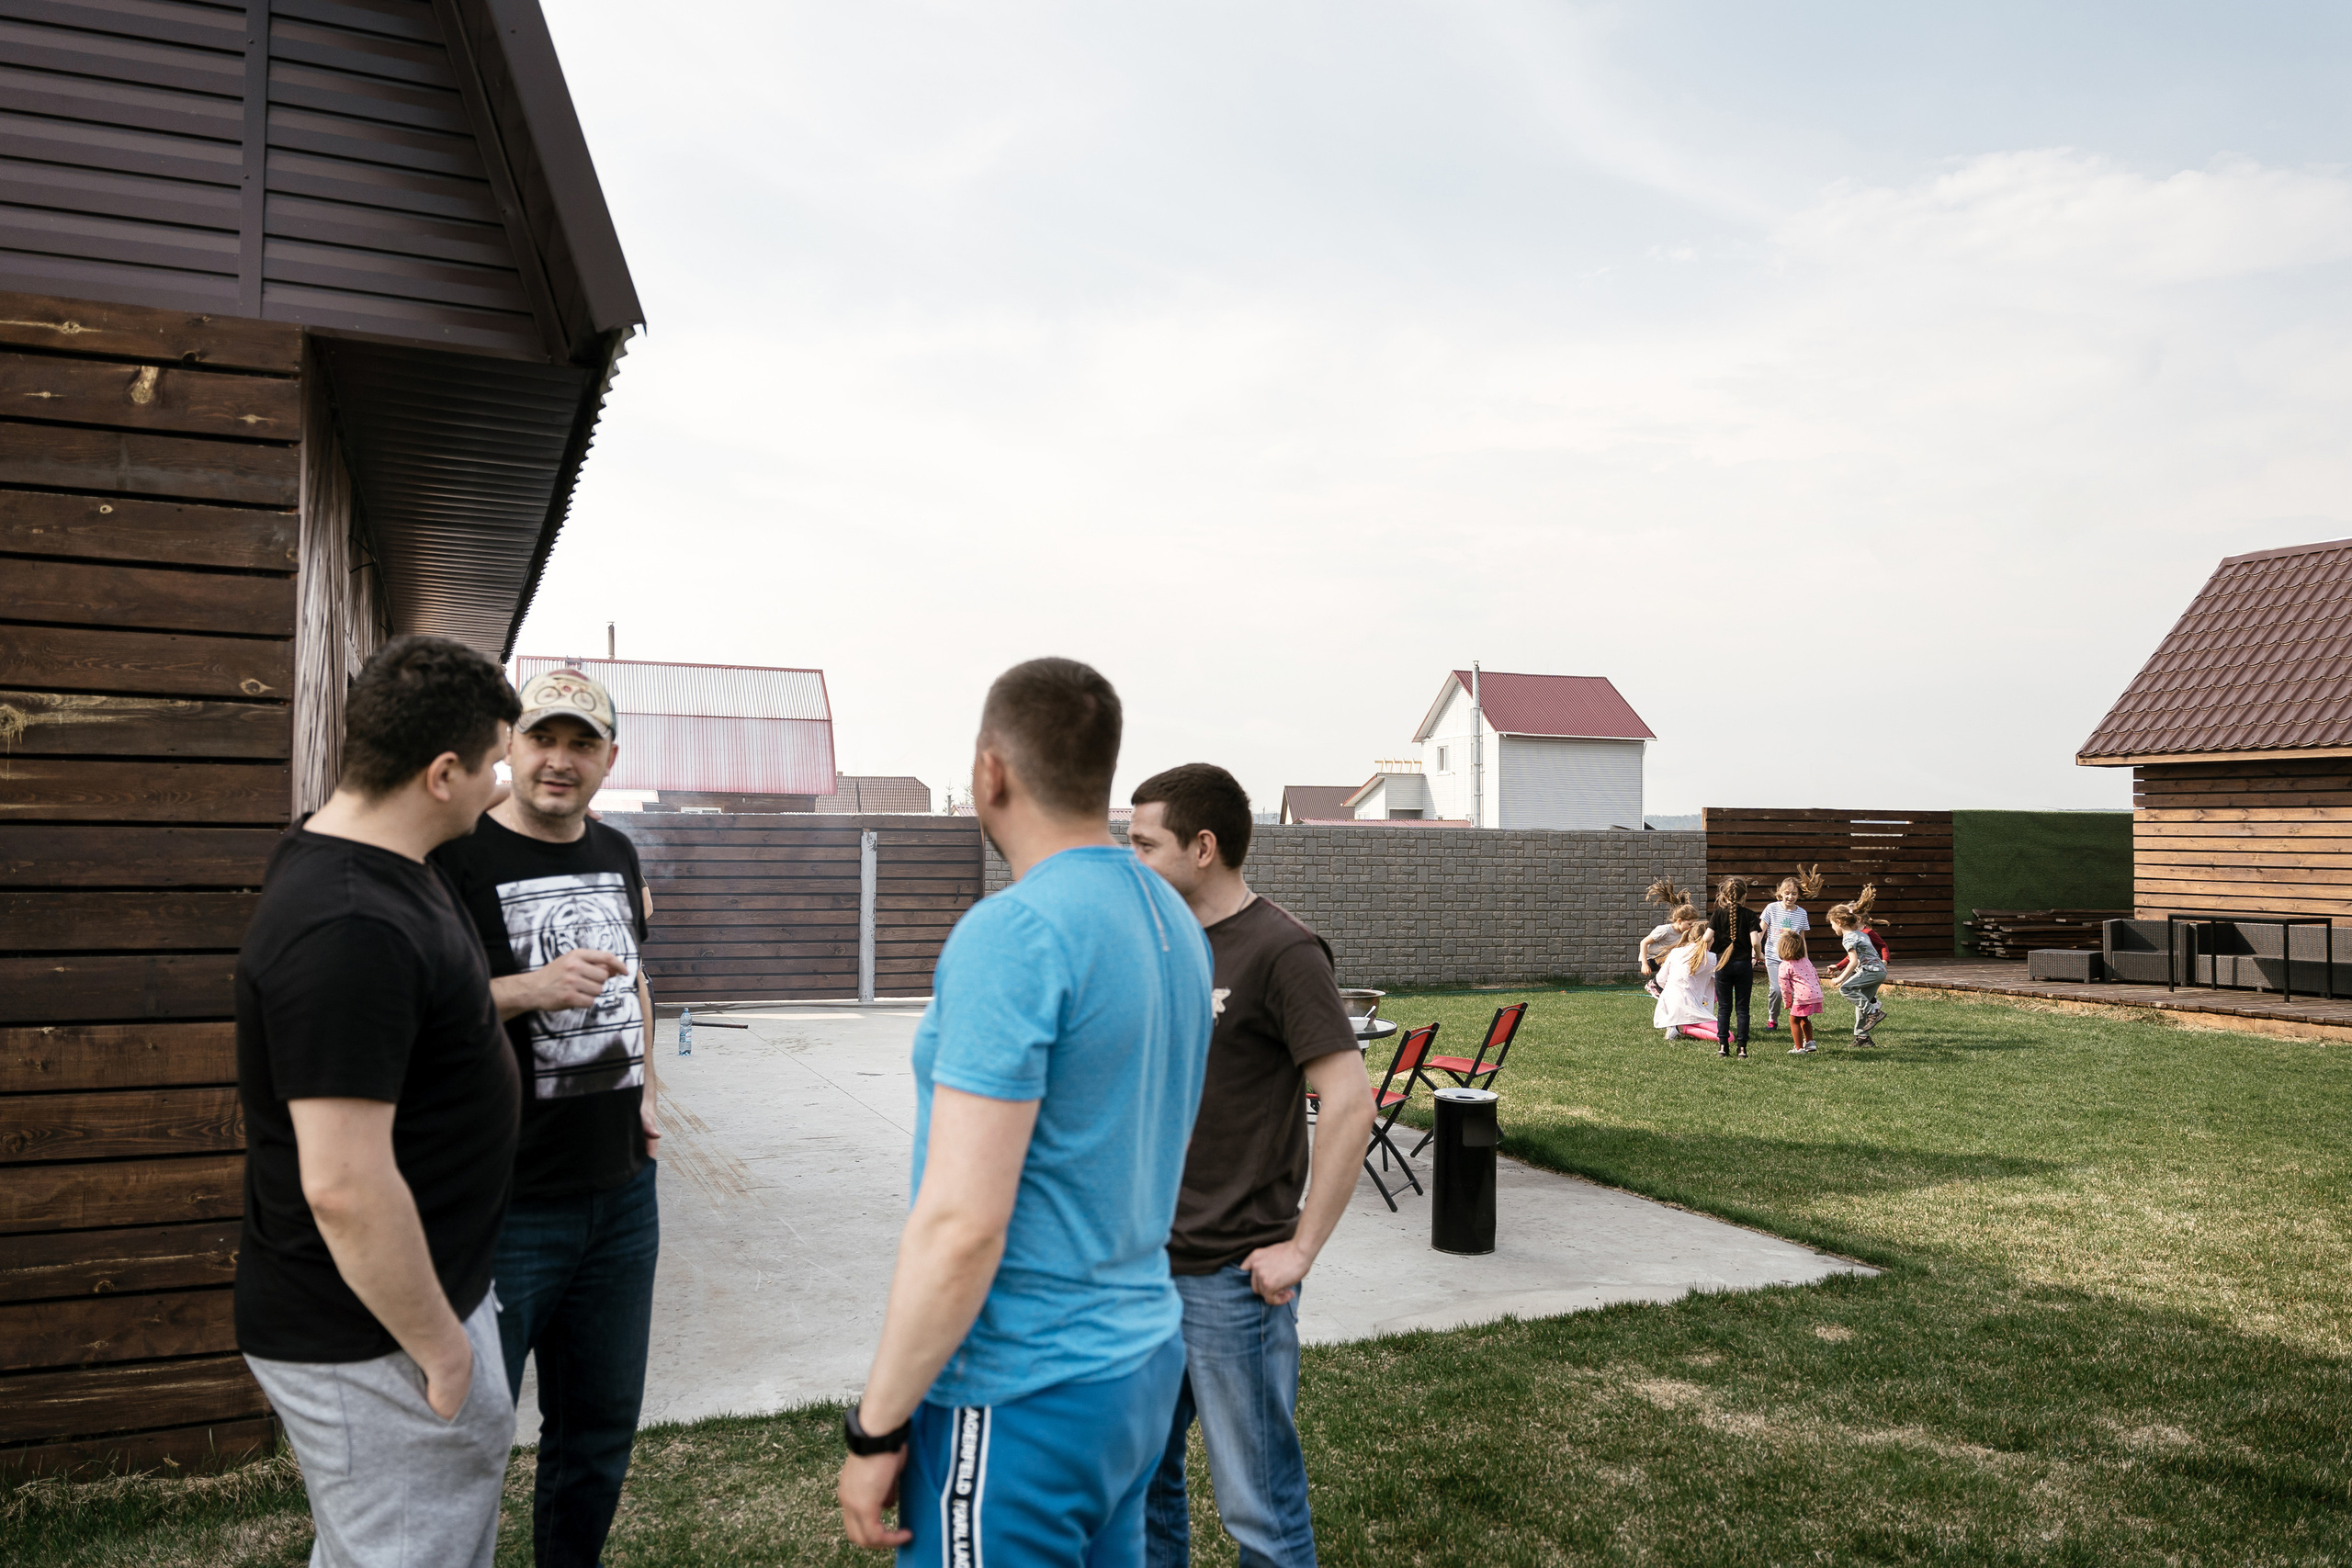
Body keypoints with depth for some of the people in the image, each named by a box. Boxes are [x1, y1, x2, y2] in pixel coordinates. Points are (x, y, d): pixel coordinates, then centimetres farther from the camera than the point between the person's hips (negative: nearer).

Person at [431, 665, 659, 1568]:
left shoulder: (616, 853, 9)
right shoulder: (458, 856, -12)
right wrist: (531, 991, -29)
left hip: (621, 1190, 7)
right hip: (504, 1204, -7)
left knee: (602, 1418, 20)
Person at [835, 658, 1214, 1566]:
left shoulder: (1012, 935, -22)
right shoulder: (1173, 921, 6)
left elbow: (961, 1226, -24)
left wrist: (875, 1430, -15)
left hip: (1023, 1397, -8)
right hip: (1145, 1360, 9)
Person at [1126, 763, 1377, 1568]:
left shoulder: (1282, 951, -14)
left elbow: (1350, 1106, -18)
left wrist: (1301, 1249, -17)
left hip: (1232, 1278, -7)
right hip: (1145, 1263, 7)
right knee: (1143, 1475, 19)